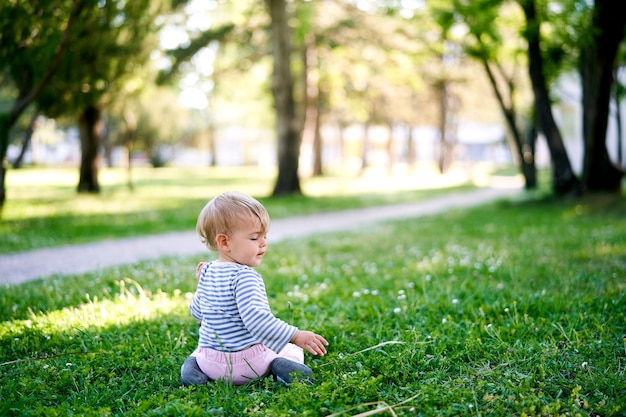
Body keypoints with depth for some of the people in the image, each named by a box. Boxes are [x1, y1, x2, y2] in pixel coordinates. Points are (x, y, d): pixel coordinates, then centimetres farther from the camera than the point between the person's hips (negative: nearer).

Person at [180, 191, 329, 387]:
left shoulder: (207, 272, 4)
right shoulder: (244, 277, -21)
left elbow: (196, 311, 18)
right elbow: (255, 317, -33)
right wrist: (296, 336, -34)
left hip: (211, 361, 5)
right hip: (247, 362, -5)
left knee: (199, 353, 39)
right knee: (292, 350, 19)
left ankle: (195, 365, 6)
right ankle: (278, 366, -13)